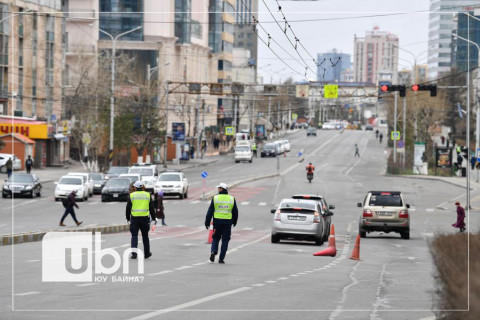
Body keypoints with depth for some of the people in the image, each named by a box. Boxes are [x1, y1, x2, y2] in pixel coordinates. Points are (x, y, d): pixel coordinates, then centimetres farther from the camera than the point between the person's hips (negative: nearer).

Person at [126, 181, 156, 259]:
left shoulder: (131, 195, 0)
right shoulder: (147, 195, 5)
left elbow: (128, 208, 1)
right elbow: (151, 208, 6)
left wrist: (128, 218, 11)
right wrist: (153, 218, 13)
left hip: (134, 218, -1)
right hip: (145, 218, 1)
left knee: (134, 236, 2)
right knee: (145, 236, 12)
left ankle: (134, 253, -11)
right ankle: (147, 253, 20)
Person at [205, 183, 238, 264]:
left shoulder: (215, 198, -2)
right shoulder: (232, 199, 3)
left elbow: (210, 211, -2)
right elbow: (235, 212, 11)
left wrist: (207, 223, 4)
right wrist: (234, 221, 26)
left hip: (217, 221, -1)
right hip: (228, 222, 1)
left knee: (215, 238, 15)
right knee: (225, 240, 6)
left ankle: (213, 251, -8)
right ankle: (221, 258, 4)